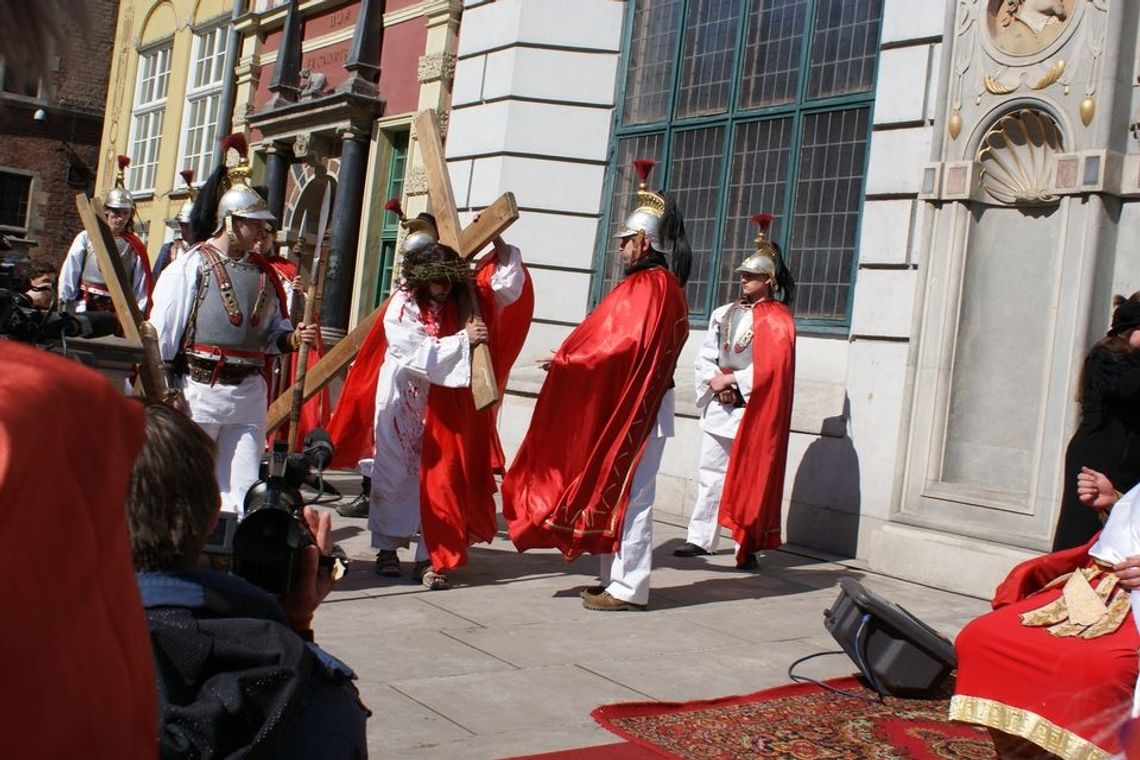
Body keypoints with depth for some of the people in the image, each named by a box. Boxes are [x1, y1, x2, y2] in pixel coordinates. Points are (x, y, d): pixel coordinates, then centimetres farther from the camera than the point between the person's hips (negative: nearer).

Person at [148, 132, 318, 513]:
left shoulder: (263, 273, 10)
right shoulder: (191, 265, -5)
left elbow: (271, 332, 17)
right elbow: (162, 330, -9)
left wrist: (292, 338, -5)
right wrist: (168, 390, -13)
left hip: (249, 393, 5)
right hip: (198, 391, -5)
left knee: (242, 488, 5)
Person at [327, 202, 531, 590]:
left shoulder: (462, 299, -2)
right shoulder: (401, 307, -14)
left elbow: (506, 287, -1)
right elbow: (421, 356, -23)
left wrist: (499, 245, -13)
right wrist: (462, 340, -26)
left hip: (444, 407, 3)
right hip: (402, 402, -3)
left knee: (440, 477, 0)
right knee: (395, 474, 8)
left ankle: (430, 557, 4)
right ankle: (387, 548, 24)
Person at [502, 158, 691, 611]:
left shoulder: (648, 286, -16)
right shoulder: (662, 284, 15)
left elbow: (623, 344, -22)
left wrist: (567, 361, -12)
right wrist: (573, 357, 10)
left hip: (636, 408, -10)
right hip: (631, 403, 10)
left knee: (628, 497, -4)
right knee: (617, 494, 13)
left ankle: (628, 588, 2)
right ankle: (617, 579, 20)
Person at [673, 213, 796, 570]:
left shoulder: (777, 320, -6)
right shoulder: (723, 314, 12)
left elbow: (771, 368, -15)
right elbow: (704, 356, 9)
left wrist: (731, 381, -13)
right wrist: (714, 381, -10)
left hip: (752, 410, -6)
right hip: (718, 406, 6)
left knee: (748, 478, -2)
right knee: (710, 473, 8)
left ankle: (747, 547, 4)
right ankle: (700, 538, 15)